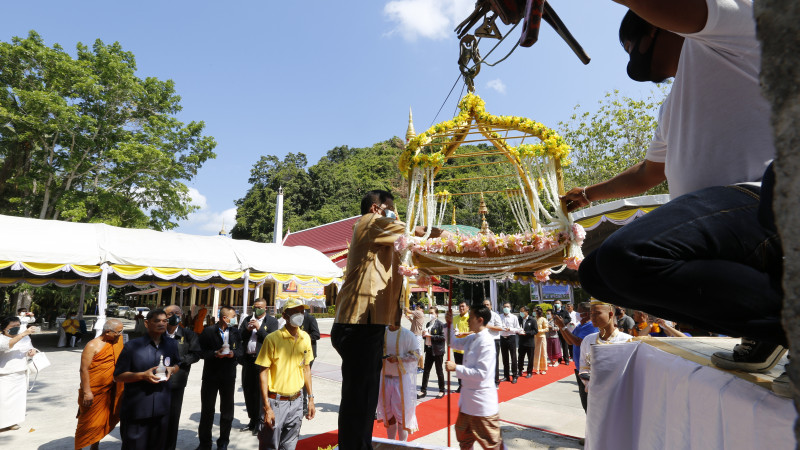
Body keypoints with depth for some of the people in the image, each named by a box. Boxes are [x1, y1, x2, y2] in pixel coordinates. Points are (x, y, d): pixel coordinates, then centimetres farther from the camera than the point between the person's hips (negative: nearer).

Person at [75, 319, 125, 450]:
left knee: (101, 422, 17)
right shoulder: (92, 346, -15)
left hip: (108, 391, 6)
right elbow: (84, 369, -17)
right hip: (93, 393, -6)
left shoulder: (116, 343, 6)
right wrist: (86, 392, -20)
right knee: (88, 422, 4)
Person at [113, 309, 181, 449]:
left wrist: (172, 369, -1)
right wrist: (143, 375, -20)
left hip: (162, 410, 4)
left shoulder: (171, 345, 5)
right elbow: (118, 376, -5)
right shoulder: (132, 346, -8)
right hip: (136, 410, -4)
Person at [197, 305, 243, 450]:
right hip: (211, 375, -2)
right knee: (207, 409, 9)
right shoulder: (208, 331, -7)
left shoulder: (235, 332, 2)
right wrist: (215, 353, -23)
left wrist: (233, 354, -17)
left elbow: (240, 350, 4)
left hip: (229, 376, 2)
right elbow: (201, 352, -7)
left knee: (227, 409, 9)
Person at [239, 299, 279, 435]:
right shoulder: (247, 319, 12)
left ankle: (259, 423, 8)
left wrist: (259, 328, -17)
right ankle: (252, 420, 29)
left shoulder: (272, 321, -2)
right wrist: (247, 329, -9)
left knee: (260, 392, -3)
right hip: (247, 360, 6)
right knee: (248, 391, 14)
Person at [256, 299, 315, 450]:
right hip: (275, 402, -4)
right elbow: (263, 372, -11)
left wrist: (311, 398, 10)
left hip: (296, 401, 4)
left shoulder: (305, 338, 3)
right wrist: (267, 407, -13)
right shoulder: (273, 338, -13)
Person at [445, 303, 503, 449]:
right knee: (463, 436, 26)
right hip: (468, 398, 9)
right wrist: (449, 324, 5)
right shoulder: (472, 338, 3)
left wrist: (456, 368, -24)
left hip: (482, 401, -9)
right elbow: (454, 343, 19)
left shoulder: (486, 342, -24)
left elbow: (481, 373, -28)